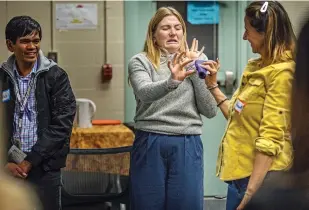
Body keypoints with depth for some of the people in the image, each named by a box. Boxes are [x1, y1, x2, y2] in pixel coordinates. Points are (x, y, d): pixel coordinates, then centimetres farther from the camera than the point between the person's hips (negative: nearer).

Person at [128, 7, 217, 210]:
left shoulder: (197, 60, 9)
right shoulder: (140, 61, 2)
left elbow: (211, 111, 2)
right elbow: (144, 92, -20)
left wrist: (195, 72, -7)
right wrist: (172, 81, -38)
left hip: (187, 146, 1)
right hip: (150, 144, -1)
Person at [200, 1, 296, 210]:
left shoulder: (281, 72, -16)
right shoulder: (257, 66, 12)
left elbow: (270, 139, -21)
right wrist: (213, 85, 17)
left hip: (260, 177, -8)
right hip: (241, 172, 8)